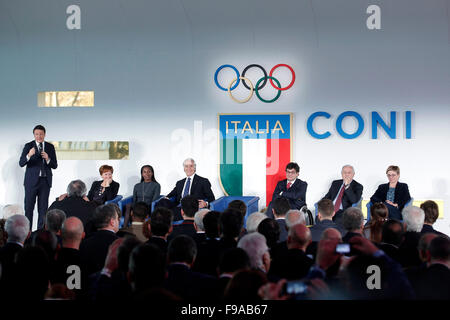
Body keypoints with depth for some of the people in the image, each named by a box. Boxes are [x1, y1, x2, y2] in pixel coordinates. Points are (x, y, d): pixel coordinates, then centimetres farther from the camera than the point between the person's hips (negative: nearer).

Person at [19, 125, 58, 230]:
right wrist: (29, 155, -29)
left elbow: (55, 166, 5)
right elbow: (21, 163, -10)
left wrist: (48, 159, -15)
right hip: (31, 181, -2)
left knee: (43, 208, 4)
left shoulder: (50, 147, 7)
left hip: (45, 181, 2)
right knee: (29, 207, -1)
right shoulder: (28, 146, -1)